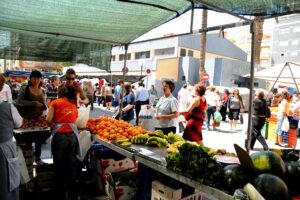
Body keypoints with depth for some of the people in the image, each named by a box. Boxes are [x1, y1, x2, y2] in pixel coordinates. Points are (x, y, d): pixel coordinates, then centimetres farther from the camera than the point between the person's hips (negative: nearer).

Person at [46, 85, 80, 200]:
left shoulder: (55, 102, 8)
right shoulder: (74, 105, 19)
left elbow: (48, 119, -2)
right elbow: (75, 120, 10)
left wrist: (54, 126, 16)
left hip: (59, 135, -3)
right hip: (72, 135, 3)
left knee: (59, 166, 9)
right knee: (71, 165, 12)